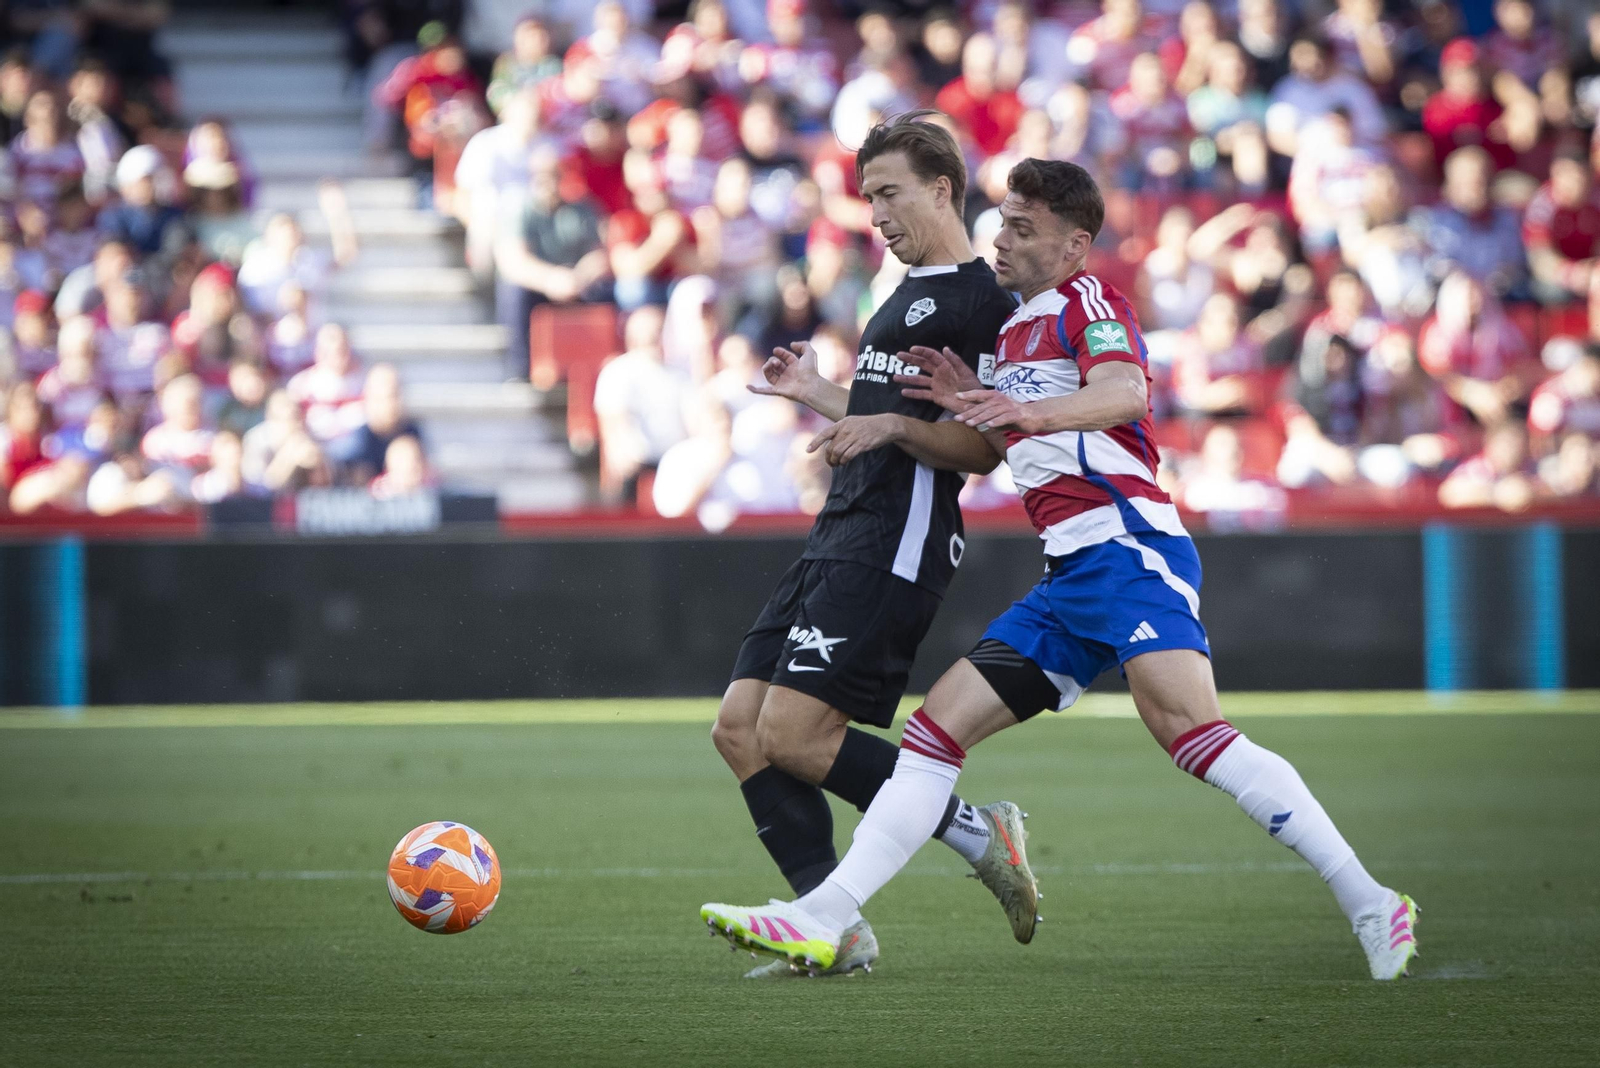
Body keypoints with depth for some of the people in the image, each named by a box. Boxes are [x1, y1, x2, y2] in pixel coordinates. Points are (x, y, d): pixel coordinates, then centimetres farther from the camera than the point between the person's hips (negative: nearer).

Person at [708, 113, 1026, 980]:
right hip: (843, 540, 10)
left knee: (791, 730, -17)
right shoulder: (911, 295, 24)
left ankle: (976, 833, -4)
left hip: (896, 543, -10)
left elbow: (981, 447, -13)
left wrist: (896, 425, -26)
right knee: (740, 727, 0)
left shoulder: (979, 298, -7)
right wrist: (817, 395, 29)